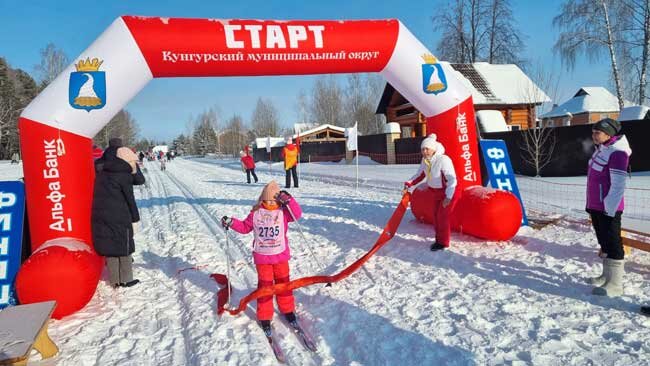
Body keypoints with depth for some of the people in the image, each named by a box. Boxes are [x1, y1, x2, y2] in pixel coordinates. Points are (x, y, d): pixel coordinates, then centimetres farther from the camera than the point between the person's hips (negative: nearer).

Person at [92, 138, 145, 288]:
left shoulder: (103, 170, 8)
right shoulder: (124, 175, -13)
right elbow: (130, 199, -9)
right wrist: (135, 218, -2)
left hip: (100, 215, 7)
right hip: (119, 217, -7)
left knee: (109, 247, 11)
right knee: (124, 247, 6)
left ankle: (114, 280, 18)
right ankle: (125, 279, 13)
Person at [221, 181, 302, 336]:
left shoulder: (283, 212, -6)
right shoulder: (256, 213, -3)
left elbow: (297, 214, -21)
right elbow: (245, 227, 7)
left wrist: (288, 201, -32)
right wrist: (231, 223, -6)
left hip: (281, 255, 0)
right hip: (262, 256, 0)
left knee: (283, 283, 14)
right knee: (264, 286, 6)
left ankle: (287, 309, 32)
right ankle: (265, 317, 18)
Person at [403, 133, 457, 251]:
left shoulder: (443, 160, -30)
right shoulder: (425, 160, -7)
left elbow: (452, 179, -29)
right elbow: (420, 175, 3)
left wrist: (448, 197, -33)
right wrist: (409, 183, -13)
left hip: (449, 192, -7)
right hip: (437, 192, 8)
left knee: (442, 216, -3)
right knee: (436, 215, 13)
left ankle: (443, 243, 14)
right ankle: (439, 239, 30)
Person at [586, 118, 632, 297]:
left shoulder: (617, 153, -17)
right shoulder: (601, 149, 13)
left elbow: (618, 186, -21)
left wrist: (609, 209, -21)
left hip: (608, 208, -10)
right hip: (596, 206, 10)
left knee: (613, 244, -3)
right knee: (604, 242, 18)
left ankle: (615, 284, 4)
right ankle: (606, 276, 30)